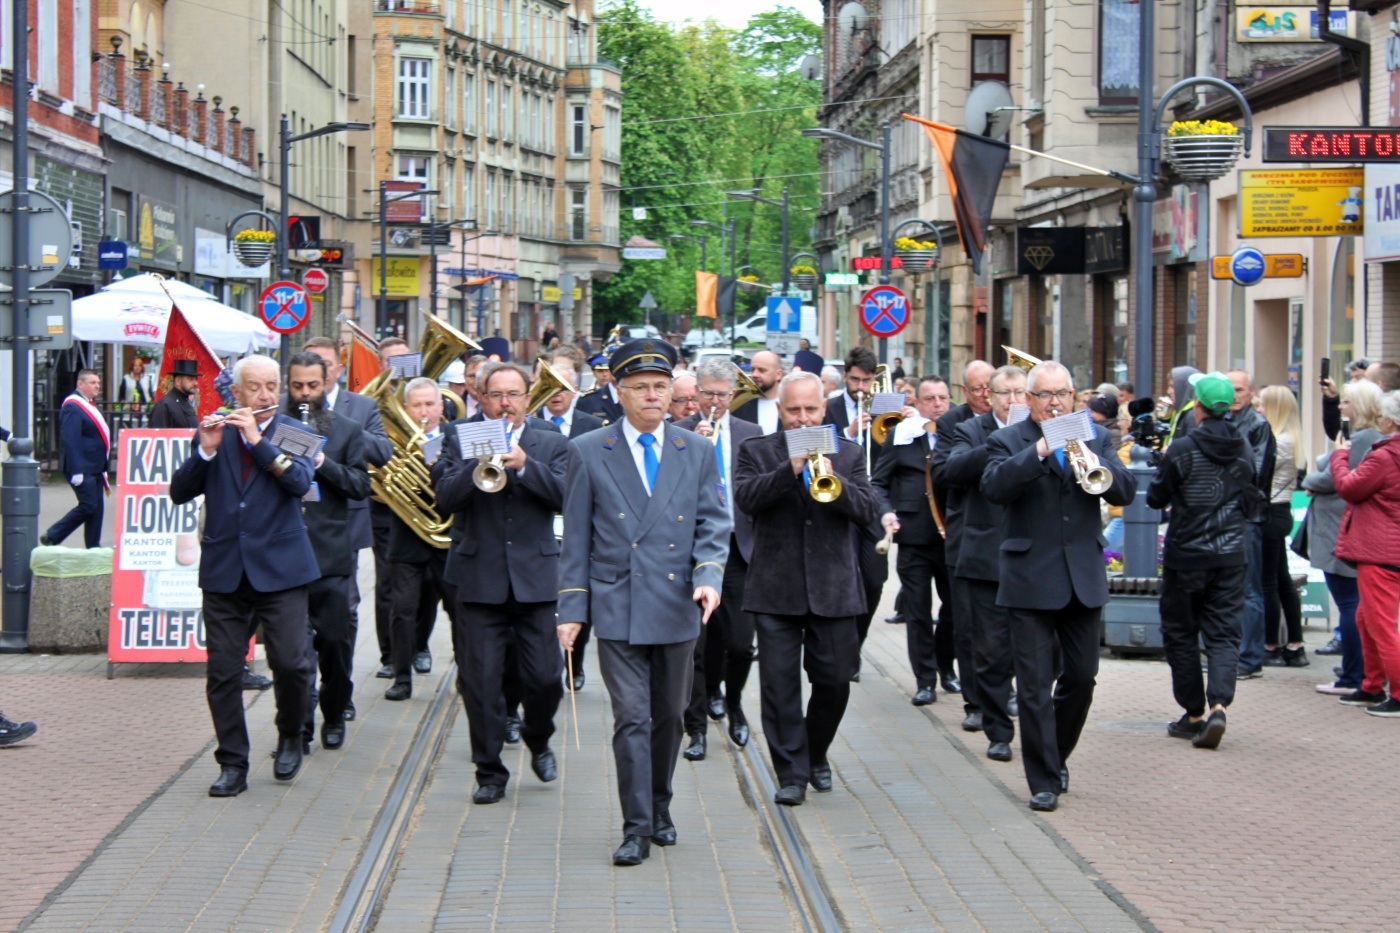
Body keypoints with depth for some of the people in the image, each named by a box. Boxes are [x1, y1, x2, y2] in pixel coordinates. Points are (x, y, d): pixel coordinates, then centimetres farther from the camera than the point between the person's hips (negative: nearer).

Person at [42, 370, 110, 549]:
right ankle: (52, 537, 1)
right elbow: (70, 440, -22)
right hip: (81, 468, -10)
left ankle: (94, 548, 13)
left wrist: (102, 467, 21)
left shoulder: (89, 405, 16)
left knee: (96, 508, 8)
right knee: (88, 506, -11)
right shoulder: (73, 407, -16)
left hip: (95, 468, 10)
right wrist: (76, 471, -25)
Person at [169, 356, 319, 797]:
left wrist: (258, 441, -17)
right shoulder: (215, 433, 9)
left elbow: (301, 481, -13)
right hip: (224, 571, 2)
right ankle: (233, 764, 10)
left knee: (289, 662, -9)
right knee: (222, 672, 0)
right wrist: (206, 450, -12)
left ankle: (290, 736, 18)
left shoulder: (294, 432, 5)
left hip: (279, 568, -2)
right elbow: (179, 493, 2)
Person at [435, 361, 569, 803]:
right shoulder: (462, 443, 7)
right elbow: (446, 497, -7)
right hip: (479, 579, 0)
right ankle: (489, 771, 12)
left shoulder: (551, 444, 8)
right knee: (480, 683, 0)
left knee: (545, 678, 0)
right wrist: (481, 462, -20)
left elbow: (566, 495, -7)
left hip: (536, 578, 0)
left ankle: (538, 741, 31)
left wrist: (524, 464, -19)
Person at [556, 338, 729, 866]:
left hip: (678, 609, 3)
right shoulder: (589, 452, 1)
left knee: (669, 717, 13)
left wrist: (709, 575, -14)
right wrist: (571, 608, -2)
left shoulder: (696, 452, 8)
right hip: (617, 609, -3)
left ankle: (660, 811, 29)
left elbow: (713, 524, 5)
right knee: (632, 719, -8)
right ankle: (636, 828, -4)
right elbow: (575, 538, 2)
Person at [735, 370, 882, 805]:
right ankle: (791, 773, 7)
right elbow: (745, 498, -13)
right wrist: (790, 469, -25)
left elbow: (870, 510, -3)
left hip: (834, 589, 1)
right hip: (776, 589, -1)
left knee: (835, 681, 6)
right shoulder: (757, 452, 5)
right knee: (779, 685, -1)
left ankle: (816, 755, 29)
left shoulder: (849, 453, 9)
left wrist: (834, 481, -20)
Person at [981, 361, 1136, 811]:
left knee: (1081, 677, 11)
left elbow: (1126, 491, -2)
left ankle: (1056, 757, 31)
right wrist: (1040, 451, -28)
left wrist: (1095, 464, -21)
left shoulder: (1095, 437, 10)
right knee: (1035, 685, -3)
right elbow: (994, 487, -19)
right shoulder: (1007, 441, 0)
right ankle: (1044, 781, 4)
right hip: (1031, 579, -3)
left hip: (1083, 577, 4)